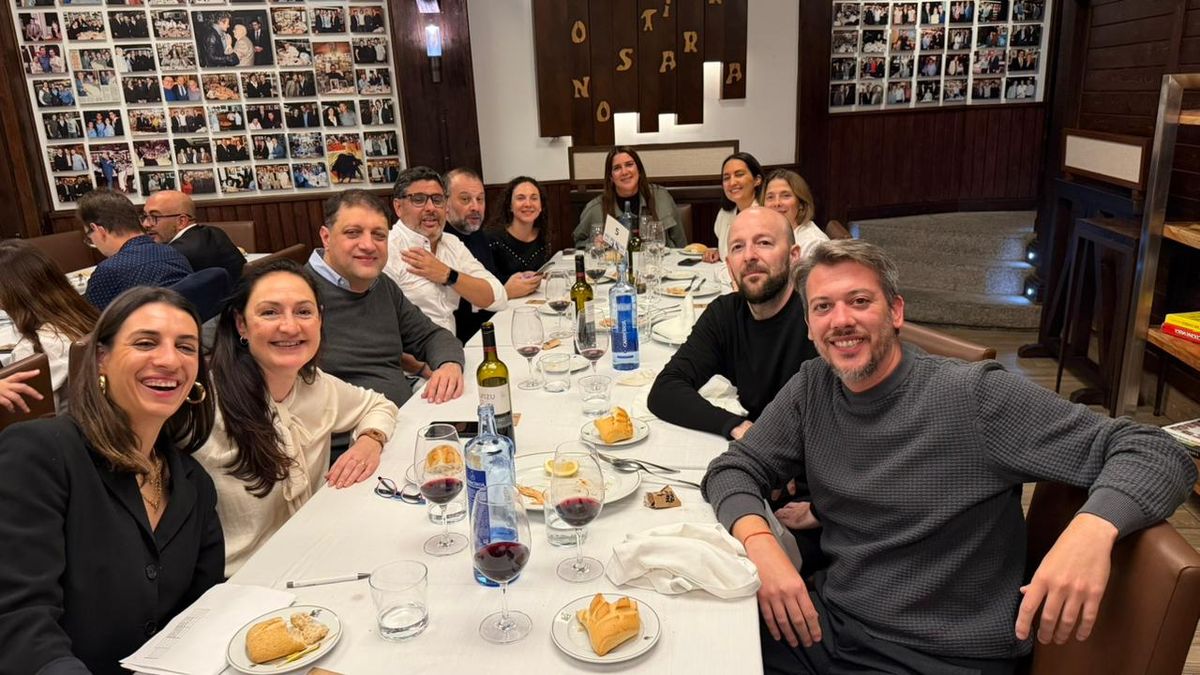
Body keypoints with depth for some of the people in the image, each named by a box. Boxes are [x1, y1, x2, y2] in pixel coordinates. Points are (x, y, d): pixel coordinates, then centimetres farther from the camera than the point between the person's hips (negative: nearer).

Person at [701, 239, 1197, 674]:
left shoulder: (975, 398, -16)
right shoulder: (812, 389, -1)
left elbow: (1156, 453, -16)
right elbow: (734, 469, 3)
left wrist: (1092, 528, -37)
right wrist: (759, 542, -17)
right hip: (823, 624, 4)